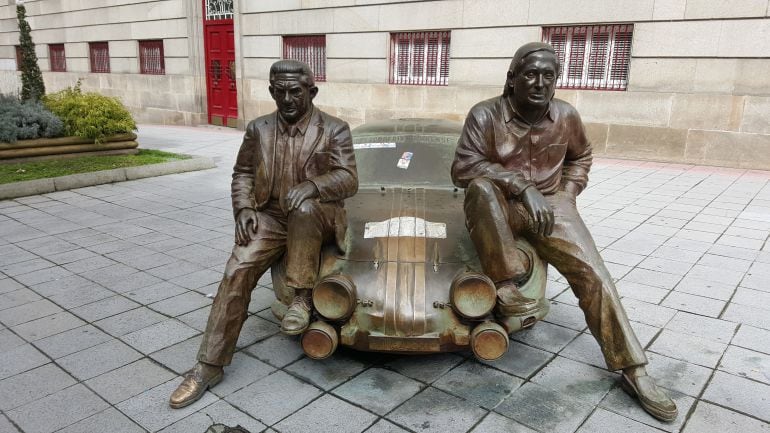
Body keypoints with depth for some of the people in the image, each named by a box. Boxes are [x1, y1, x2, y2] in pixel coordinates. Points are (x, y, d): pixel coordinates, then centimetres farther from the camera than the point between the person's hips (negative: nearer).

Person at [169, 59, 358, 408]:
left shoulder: (334, 129, -3)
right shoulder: (258, 129, 7)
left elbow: (348, 179, -11)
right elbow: (242, 173, 14)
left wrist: (313, 185, -31)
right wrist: (244, 208, -5)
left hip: (317, 219, -2)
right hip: (270, 217, 3)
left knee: (304, 208, -38)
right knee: (237, 271, -19)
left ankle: (302, 297, -21)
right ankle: (209, 366, -11)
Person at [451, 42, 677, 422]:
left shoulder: (566, 116, 2)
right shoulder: (485, 115, -10)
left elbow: (580, 156, 21)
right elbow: (463, 168, -20)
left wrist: (566, 195, 3)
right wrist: (523, 186, -28)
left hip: (550, 204, 3)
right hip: (500, 206, -2)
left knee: (594, 274, -14)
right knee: (481, 188, -37)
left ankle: (632, 370, -5)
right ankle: (506, 284, -31)